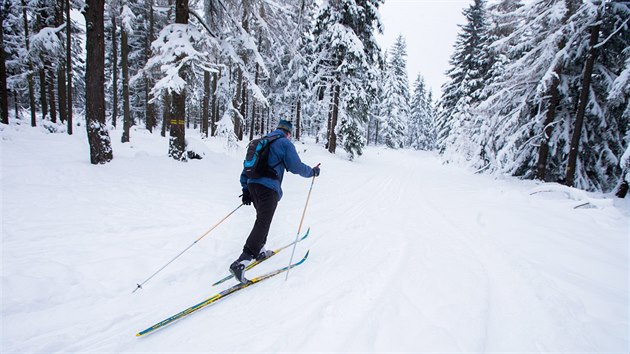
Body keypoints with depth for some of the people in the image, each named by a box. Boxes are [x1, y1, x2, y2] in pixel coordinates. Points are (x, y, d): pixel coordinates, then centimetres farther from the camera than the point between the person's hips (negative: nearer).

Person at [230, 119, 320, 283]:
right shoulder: (285, 143, -1)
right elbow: (296, 167, -5)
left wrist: (245, 189, 21)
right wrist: (312, 171, 14)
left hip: (252, 184, 8)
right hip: (269, 188, -8)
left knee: (262, 219, 26)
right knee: (262, 224, -12)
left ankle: (259, 251, 34)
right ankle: (241, 262, -21)